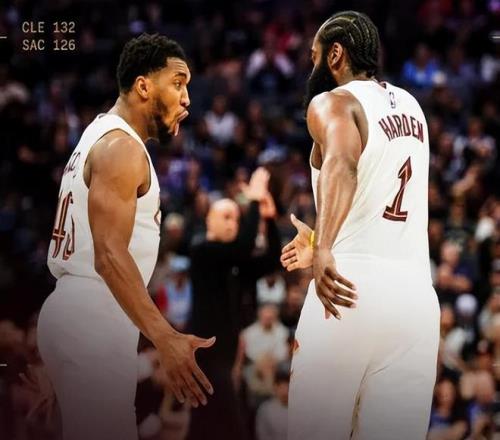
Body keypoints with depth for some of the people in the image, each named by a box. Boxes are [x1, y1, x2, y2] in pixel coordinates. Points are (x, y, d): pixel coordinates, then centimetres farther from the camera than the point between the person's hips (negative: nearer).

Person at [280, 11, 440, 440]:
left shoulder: (333, 102, -1)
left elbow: (342, 163, -24)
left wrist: (324, 250, -36)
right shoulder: (411, 107, 21)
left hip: (354, 287, -6)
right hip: (415, 291, 6)